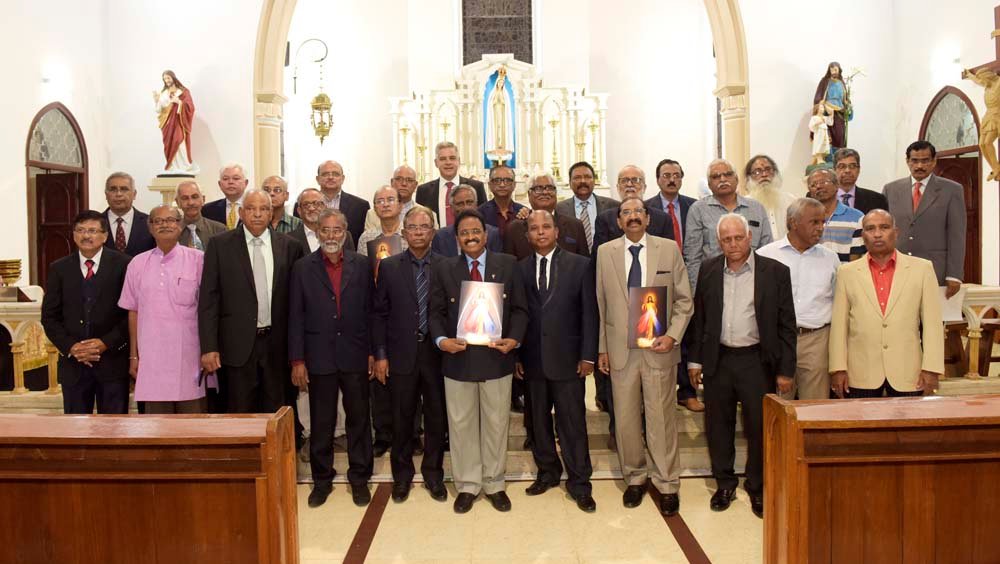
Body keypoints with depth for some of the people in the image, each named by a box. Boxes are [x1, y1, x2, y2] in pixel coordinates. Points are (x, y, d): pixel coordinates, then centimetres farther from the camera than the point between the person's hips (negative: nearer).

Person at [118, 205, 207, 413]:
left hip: (190, 359, -3)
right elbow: (133, 312, 12)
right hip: (152, 360, 3)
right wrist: (133, 356, 10)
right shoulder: (138, 264, 9)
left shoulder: (198, 260, -1)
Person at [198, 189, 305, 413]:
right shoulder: (220, 245, 0)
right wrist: (208, 347, -8)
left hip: (277, 344, 2)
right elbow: (208, 299, -2)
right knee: (240, 414, 6)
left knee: (275, 413, 10)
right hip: (238, 344, -1)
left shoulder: (290, 246, 4)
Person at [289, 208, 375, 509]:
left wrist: (372, 352, 0)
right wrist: (297, 360, -4)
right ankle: (322, 479, 25)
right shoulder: (303, 268, 1)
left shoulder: (361, 265, 2)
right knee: (321, 423, 10)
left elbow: (370, 311, 3)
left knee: (359, 419, 10)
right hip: (319, 357, 0)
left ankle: (359, 478, 24)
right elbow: (296, 317, 0)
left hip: (355, 357, 1)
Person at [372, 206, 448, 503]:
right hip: (402, 355, 0)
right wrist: (380, 354, -3)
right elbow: (379, 313, 2)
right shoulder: (389, 267, 2)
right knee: (402, 420, 10)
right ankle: (402, 475, 28)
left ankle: (433, 474, 27)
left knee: (437, 419, 10)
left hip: (437, 354, 0)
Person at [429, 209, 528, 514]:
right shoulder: (443, 269, 3)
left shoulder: (508, 264, 2)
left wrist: (514, 339, -12)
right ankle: (467, 486, 26)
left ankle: (494, 484, 28)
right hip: (458, 359, 0)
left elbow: (519, 308, 3)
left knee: (496, 423, 11)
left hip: (496, 358, 0)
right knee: (461, 425, 10)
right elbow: (437, 312, 3)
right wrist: (441, 340, -14)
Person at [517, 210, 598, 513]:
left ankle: (579, 483, 14)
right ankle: (547, 472, 30)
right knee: (539, 420, 13)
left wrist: (588, 355, -6)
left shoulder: (579, 265, 0)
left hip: (567, 358, -2)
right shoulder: (519, 269, 5)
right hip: (532, 360, 3)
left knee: (573, 422, 2)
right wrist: (515, 355, 1)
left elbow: (589, 312, -1)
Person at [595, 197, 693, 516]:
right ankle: (634, 478, 27)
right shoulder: (605, 252, 5)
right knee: (625, 419, 9)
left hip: (659, 347, -1)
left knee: (662, 418, 3)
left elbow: (684, 300, 4)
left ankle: (667, 484, 18)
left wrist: (672, 336, -9)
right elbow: (601, 303, 7)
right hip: (620, 349, 1)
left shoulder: (669, 249, 2)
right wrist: (602, 348, 5)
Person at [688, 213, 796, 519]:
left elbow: (786, 325, -2)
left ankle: (757, 488, 25)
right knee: (718, 426, 11)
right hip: (718, 360, 3)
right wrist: (695, 359, 6)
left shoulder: (775, 271, -4)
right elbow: (699, 318, 9)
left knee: (760, 427, 5)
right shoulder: (709, 270, 4)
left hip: (757, 361, -2)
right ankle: (724, 484, 29)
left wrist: (785, 370, -4)